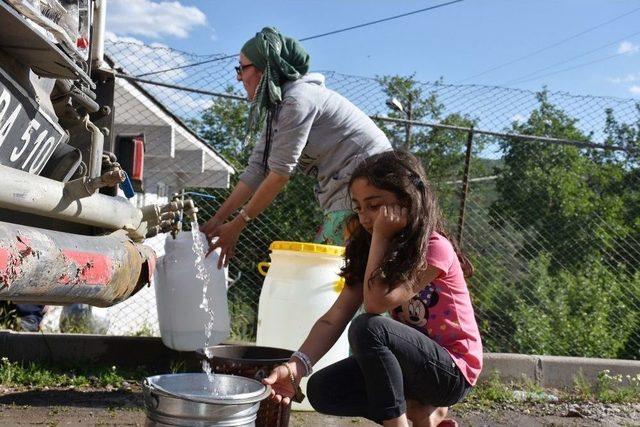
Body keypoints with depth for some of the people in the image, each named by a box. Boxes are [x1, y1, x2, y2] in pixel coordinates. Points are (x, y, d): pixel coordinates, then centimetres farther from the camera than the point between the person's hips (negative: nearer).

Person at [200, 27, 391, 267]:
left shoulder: (298, 99, -15)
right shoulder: (277, 107, 14)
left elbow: (280, 173, -17)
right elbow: (257, 169, 11)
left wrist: (237, 224, -11)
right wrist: (217, 220, 7)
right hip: (342, 189, 9)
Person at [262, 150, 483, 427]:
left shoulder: (434, 249, -19)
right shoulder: (367, 251, 2)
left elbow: (376, 303, -30)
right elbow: (333, 320, -9)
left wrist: (380, 236, -24)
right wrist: (297, 365, -24)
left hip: (452, 371, -7)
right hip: (413, 360, 8)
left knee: (367, 328, -31)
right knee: (322, 390, -10)